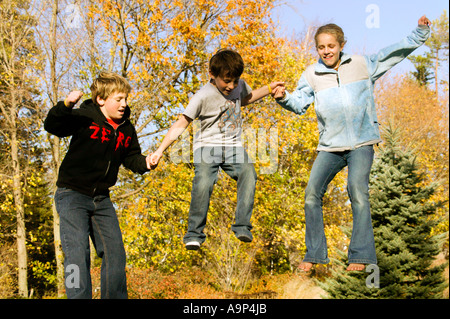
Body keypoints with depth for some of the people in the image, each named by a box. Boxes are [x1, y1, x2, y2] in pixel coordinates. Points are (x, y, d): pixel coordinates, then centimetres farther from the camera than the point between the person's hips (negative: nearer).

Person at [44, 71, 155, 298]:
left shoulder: (126, 129, 8)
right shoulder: (85, 117, -12)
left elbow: (130, 157, 19)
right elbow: (52, 126, -24)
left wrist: (144, 162, -3)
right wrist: (66, 105, -42)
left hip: (101, 199, 7)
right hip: (72, 195, -6)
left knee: (115, 254, 6)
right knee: (77, 254, -15)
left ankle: (115, 297, 18)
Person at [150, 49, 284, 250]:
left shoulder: (239, 85, 3)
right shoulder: (203, 97, -13)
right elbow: (181, 124, -10)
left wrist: (269, 88, 19)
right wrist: (160, 150, -16)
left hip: (232, 146, 4)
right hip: (208, 145, -4)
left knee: (248, 175, -24)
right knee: (203, 184, -28)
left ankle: (242, 228, -20)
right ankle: (194, 235, -15)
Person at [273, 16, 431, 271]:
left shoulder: (362, 65, 6)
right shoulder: (312, 74, 7)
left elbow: (396, 52, 14)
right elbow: (300, 104, 8)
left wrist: (420, 34, 9)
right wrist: (284, 97, -12)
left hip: (361, 142, -2)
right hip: (330, 145, 2)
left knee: (357, 190, -20)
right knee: (312, 194, -9)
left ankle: (361, 255, -13)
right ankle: (314, 254, 3)